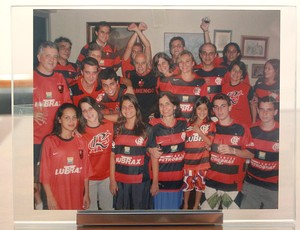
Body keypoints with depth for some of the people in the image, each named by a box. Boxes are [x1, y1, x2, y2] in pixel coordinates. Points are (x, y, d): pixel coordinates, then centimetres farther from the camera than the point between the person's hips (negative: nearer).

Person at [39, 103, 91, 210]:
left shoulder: (81, 142, 6)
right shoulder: (49, 141, -5)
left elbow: (85, 170, 8)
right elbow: (45, 171, -5)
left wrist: (86, 194, 8)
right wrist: (50, 198, -7)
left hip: (77, 196, 3)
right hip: (57, 196, -3)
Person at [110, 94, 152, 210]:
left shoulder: (146, 129, -1)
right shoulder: (117, 129, 5)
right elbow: (113, 156, 6)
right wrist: (112, 180, 1)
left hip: (140, 181, -2)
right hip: (120, 181, 2)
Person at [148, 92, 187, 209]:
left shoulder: (183, 124, 1)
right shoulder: (155, 127, -8)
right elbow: (154, 156, -10)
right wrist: (155, 182, -13)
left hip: (178, 177, 3)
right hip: (161, 177, -3)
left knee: (175, 207, 14)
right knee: (161, 208, 5)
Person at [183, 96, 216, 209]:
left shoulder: (210, 124, -1)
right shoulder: (189, 124, 6)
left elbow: (210, 142, -10)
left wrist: (199, 131, -17)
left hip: (202, 160, -2)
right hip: (188, 159, 2)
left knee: (200, 183, 11)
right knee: (187, 182, 10)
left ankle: (196, 206, 28)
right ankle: (185, 205, 29)